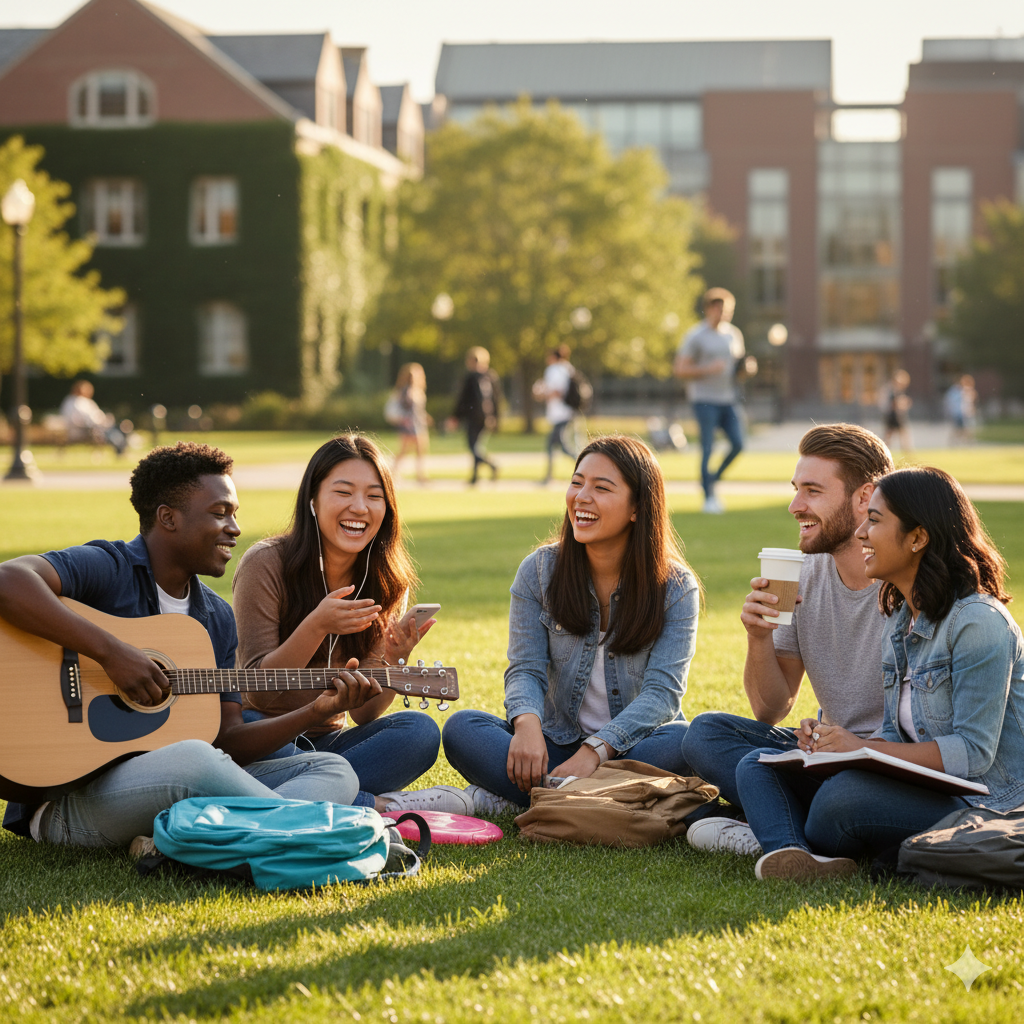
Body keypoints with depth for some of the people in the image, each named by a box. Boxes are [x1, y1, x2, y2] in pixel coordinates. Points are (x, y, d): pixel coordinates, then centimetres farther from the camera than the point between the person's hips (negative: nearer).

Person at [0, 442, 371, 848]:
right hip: (73, 796, -8)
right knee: (192, 758, -39)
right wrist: (110, 651, -27)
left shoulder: (218, 618, 17)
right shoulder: (107, 567, -5)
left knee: (334, 771, -5)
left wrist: (316, 712, 0)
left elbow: (227, 741, 14)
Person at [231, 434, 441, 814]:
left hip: (329, 743, 4)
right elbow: (256, 688, -15)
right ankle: (372, 808, -30)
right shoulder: (266, 564, -12)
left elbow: (363, 714, 0)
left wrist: (394, 659, -21)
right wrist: (317, 626, -30)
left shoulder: (387, 585, 1)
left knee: (419, 730, -22)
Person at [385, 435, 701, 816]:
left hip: (634, 745, -1)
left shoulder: (676, 587, -5)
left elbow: (663, 690, -14)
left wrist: (596, 750, -29)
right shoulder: (540, 570, 1)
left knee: (684, 742, -36)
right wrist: (527, 723, -28)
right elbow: (525, 669, -4)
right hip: (557, 745, 1)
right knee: (462, 728, -22)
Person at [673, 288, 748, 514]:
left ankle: (713, 478, 18)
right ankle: (708, 497, -1)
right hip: (705, 399, -6)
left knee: (738, 443, -5)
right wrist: (709, 369, -19)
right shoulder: (695, 336, -6)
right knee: (708, 448, -7)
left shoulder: (733, 334, 13)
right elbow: (679, 370, -9)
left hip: (728, 398, 6)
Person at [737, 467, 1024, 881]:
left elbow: (974, 751, -19)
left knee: (844, 794, -37)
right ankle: (789, 857, -36)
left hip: (982, 806, -9)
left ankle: (780, 836, -5)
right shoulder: (900, 621, 15)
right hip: (917, 792, 9)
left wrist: (864, 748, -22)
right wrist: (833, 742, -6)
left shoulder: (978, 622, -14)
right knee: (757, 766, -5)